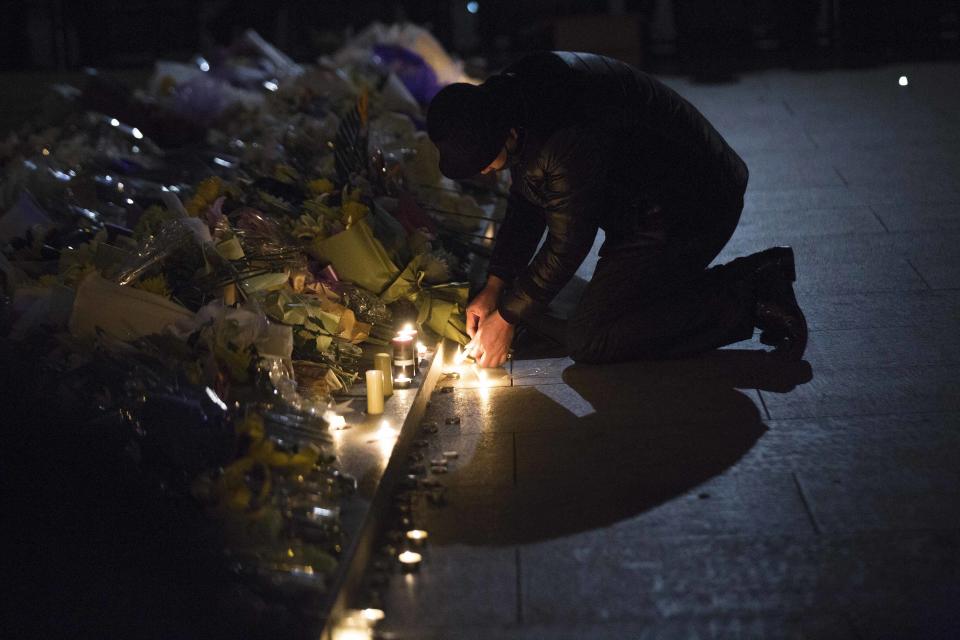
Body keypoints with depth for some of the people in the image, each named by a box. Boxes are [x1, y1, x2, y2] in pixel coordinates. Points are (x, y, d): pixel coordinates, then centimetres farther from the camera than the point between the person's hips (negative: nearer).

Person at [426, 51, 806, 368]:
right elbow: (525, 204, 11)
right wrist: (494, 287, 7)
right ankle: (756, 278, 13)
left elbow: (567, 243, -22)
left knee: (589, 341, -12)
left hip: (689, 211, -10)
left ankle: (746, 303, -10)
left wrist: (507, 317, -11)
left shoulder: (568, 139, -33)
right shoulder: (511, 94, -2)